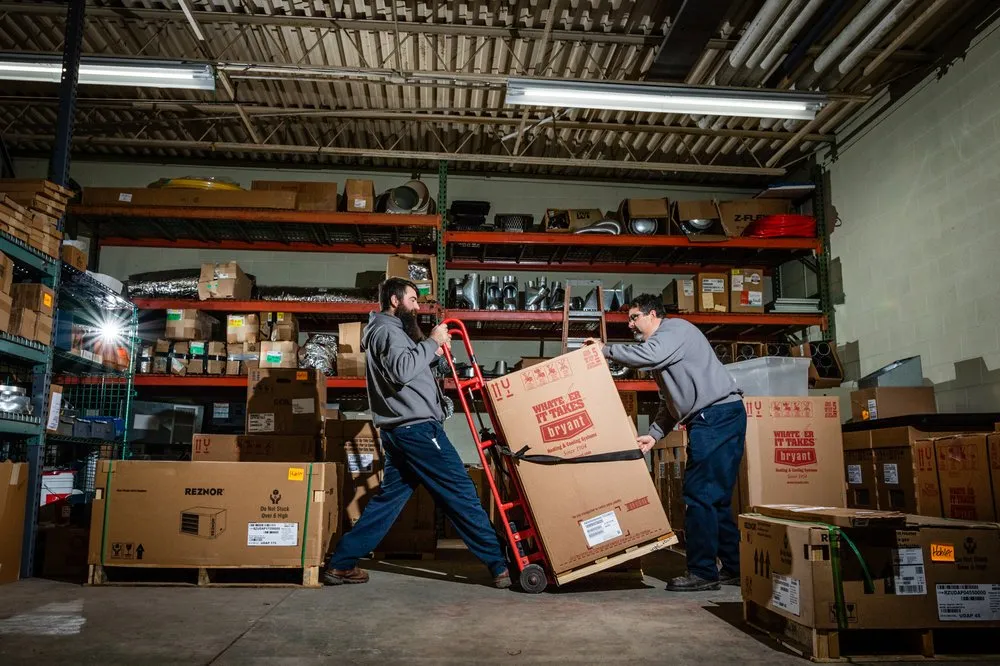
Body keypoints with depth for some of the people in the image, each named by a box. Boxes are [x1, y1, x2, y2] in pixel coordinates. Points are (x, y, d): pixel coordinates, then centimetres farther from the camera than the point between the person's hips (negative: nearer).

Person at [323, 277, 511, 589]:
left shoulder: (386, 330, 24)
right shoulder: (388, 329, -9)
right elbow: (401, 370, -26)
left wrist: (434, 354, 10)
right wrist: (431, 342, -16)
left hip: (399, 431, 10)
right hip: (417, 428, -10)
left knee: (389, 498, 12)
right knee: (461, 494, -6)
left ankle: (341, 563, 13)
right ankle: (499, 565, -1)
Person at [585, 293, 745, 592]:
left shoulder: (675, 328, -4)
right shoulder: (661, 349, 25)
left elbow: (648, 354, -25)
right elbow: (670, 402, 24)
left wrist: (606, 350, -13)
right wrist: (654, 434, 12)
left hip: (719, 414, -11)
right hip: (708, 421, 11)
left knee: (701, 494, -9)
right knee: (715, 497, 12)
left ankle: (702, 572, -4)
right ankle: (733, 568, 19)